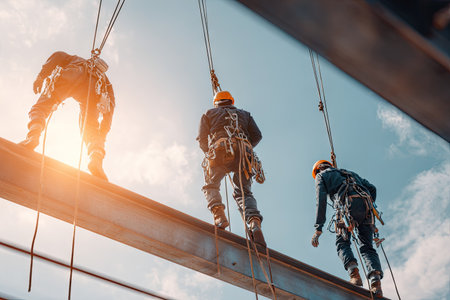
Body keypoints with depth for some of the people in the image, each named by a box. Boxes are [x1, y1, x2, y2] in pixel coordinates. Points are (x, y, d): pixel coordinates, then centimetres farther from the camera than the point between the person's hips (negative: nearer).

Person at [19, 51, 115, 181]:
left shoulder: (75, 60, 43)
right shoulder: (104, 79, 42)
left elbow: (58, 56, 19)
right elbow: (111, 102, 24)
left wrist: (41, 76, 13)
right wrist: (103, 132, 19)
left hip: (70, 77, -2)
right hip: (94, 90, 2)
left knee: (40, 108, 6)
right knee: (91, 132, 5)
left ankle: (33, 136, -24)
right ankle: (96, 159, -25)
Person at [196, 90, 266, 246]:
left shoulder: (209, 114, 27)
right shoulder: (244, 114, 33)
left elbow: (202, 139, 15)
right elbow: (257, 136, 20)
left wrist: (210, 153, 32)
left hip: (219, 151, -2)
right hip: (244, 155, 2)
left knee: (211, 186, 10)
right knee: (244, 192, 4)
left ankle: (219, 215, -20)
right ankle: (254, 223, -23)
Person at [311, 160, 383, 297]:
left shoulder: (321, 175, 24)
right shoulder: (350, 173, 41)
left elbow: (321, 200, 8)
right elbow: (372, 188, 30)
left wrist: (318, 229, 2)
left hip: (348, 204, -4)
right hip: (366, 205, 5)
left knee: (342, 243, 7)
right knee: (367, 247, 4)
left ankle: (354, 273, -19)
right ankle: (376, 281, -18)